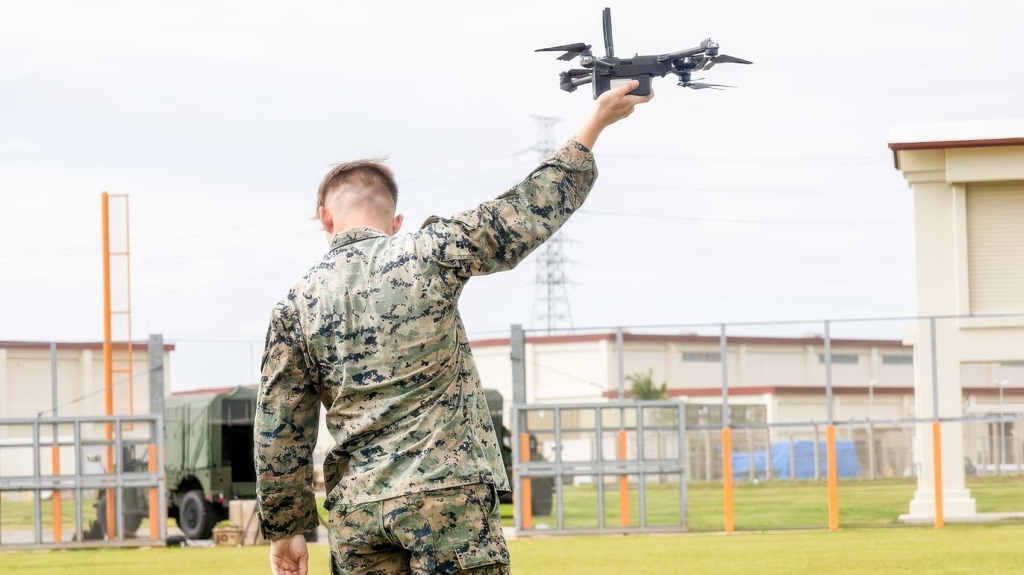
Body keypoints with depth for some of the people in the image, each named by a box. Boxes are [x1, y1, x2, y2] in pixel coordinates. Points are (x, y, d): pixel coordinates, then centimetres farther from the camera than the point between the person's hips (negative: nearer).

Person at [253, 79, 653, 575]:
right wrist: (593, 126, 13)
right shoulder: (426, 255, 0)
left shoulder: (295, 307, 8)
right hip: (446, 494, -3)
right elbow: (528, 210, 3)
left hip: (355, 512, 3)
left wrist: (284, 527, 15)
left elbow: (278, 432, 7)